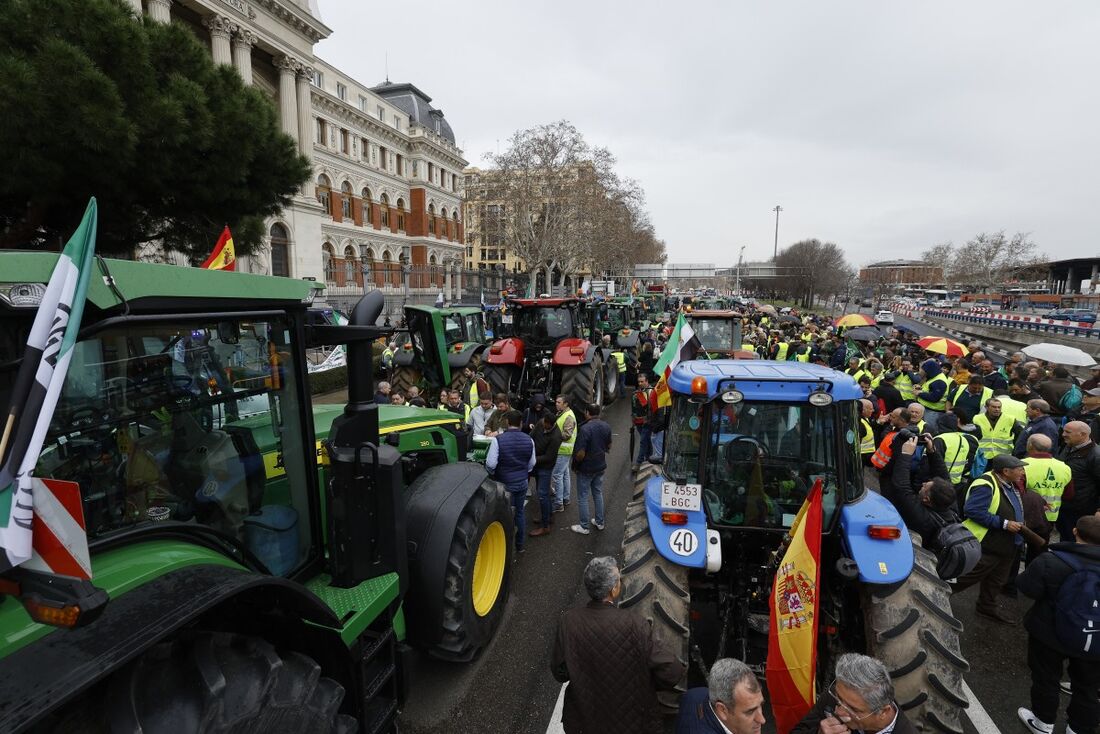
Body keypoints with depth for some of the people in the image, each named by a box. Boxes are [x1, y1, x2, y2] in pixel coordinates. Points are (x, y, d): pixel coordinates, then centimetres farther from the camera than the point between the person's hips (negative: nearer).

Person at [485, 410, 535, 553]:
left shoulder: (498, 440, -18)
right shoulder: (529, 440, -6)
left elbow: (490, 464, -17)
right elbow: (532, 464, 5)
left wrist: (493, 474, 4)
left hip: (504, 484, -4)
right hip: (522, 483, 4)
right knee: (519, 513, 17)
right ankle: (519, 545, 28)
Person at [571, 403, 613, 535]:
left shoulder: (585, 429, -26)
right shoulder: (606, 426, -3)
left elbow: (580, 454, -25)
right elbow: (608, 447, 11)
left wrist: (575, 463, -8)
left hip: (586, 469, -7)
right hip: (600, 466, 7)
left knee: (583, 498, 7)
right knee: (598, 494, 21)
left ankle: (584, 527, 17)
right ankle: (599, 522, 32)